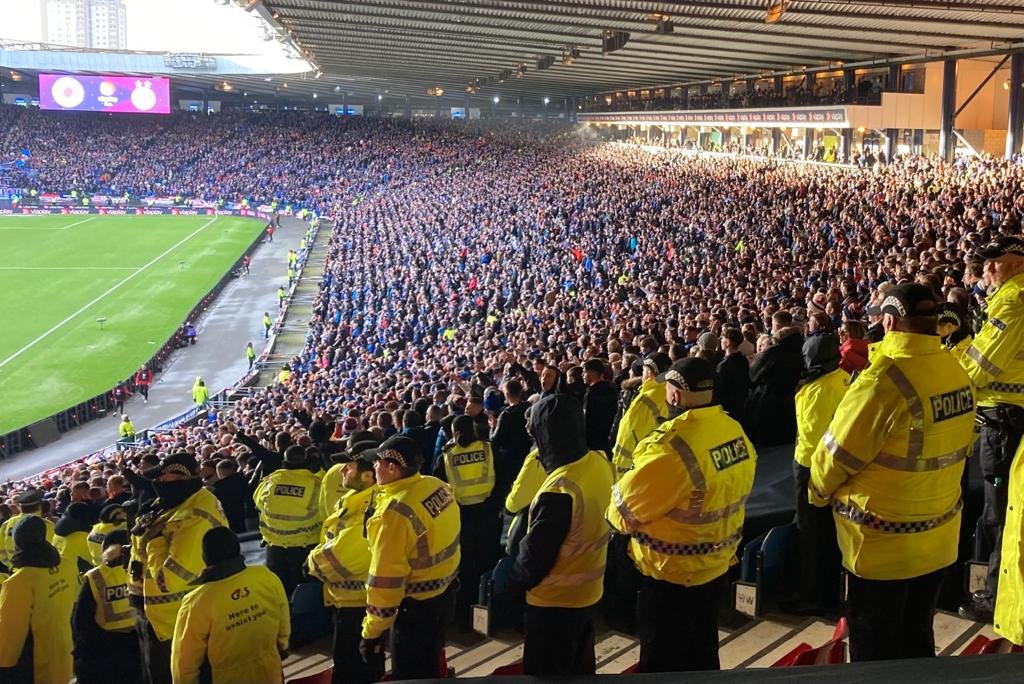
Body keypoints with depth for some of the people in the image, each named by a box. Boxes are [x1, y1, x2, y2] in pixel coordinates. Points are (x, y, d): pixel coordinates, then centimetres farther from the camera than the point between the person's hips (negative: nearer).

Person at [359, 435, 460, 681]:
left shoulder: (393, 513, -28)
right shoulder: (437, 486, -6)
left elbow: (385, 581, -24)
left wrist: (371, 633, -15)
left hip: (417, 606, -8)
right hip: (446, 592, 8)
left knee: (409, 676, 10)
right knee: (429, 666, 27)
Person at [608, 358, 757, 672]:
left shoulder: (673, 447, -30)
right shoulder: (735, 431, -4)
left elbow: (625, 509, -20)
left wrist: (612, 507, 2)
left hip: (673, 574, -8)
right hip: (718, 564, 8)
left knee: (663, 663, 10)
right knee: (702, 654, 25)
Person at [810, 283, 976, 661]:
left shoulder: (883, 380, -26)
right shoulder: (956, 371, -2)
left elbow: (836, 454, -17)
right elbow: (957, 445, 7)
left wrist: (818, 491, 3)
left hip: (884, 542, -7)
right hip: (938, 537, 7)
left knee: (875, 650, 10)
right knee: (917, 638, 22)